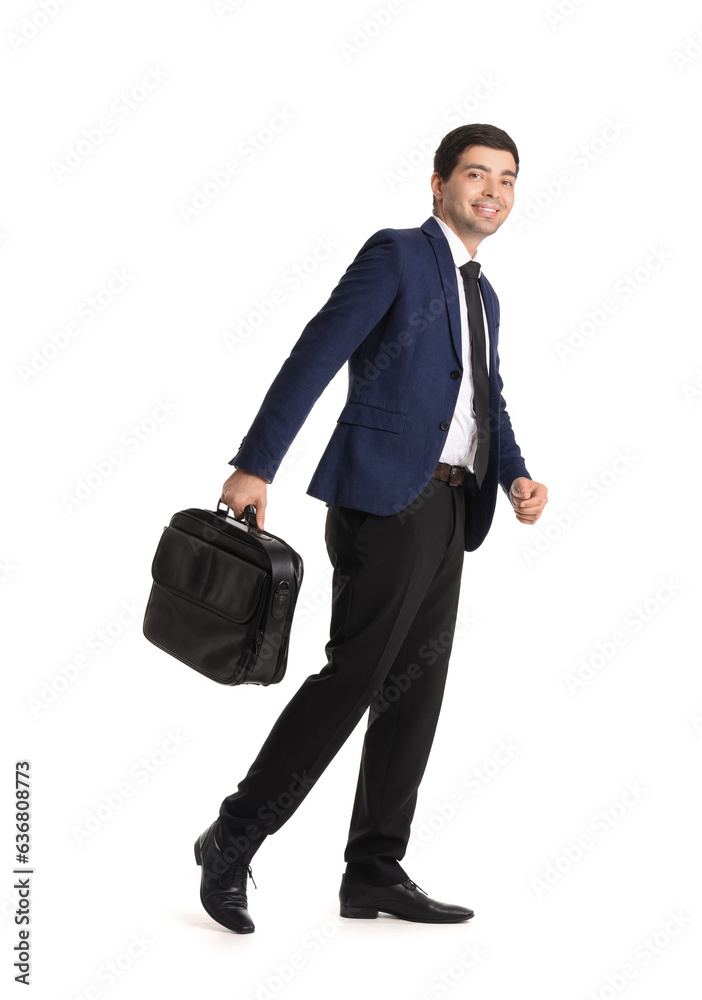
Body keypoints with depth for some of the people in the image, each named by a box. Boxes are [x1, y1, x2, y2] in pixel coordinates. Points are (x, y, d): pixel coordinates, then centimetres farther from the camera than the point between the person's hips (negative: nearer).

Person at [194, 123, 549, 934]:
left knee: (415, 690, 7)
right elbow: (314, 356, -11)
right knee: (354, 675, -10)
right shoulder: (396, 255, -2)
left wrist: (516, 476, -2)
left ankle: (374, 873, 14)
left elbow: (489, 406, 19)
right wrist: (255, 465, -18)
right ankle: (232, 840, 2)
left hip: (447, 509, 8)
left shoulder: (482, 295, 22)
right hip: (388, 498, -8)